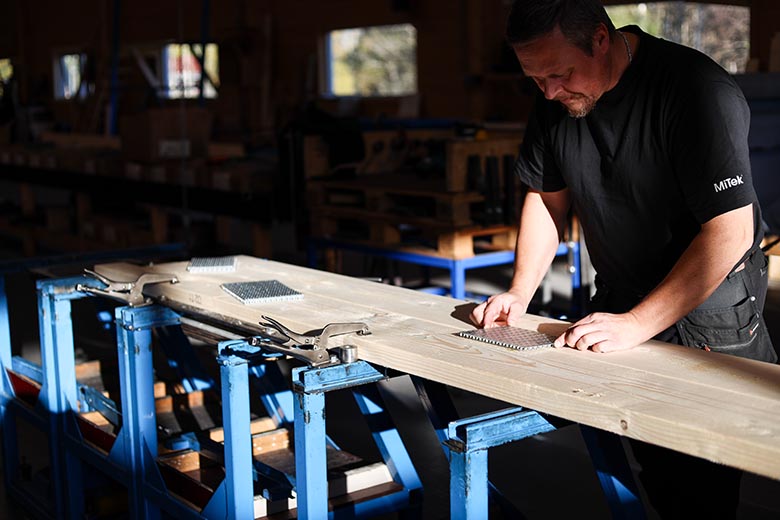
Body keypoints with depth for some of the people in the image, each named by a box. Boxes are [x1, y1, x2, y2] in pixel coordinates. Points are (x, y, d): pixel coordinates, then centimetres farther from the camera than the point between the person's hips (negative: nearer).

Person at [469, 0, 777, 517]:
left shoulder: (701, 91, -24)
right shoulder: (557, 100, -2)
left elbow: (730, 231, -27)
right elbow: (547, 198, 10)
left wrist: (636, 324, -28)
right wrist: (520, 293, -2)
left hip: (709, 315, -5)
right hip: (621, 303, 5)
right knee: (652, 470, 5)